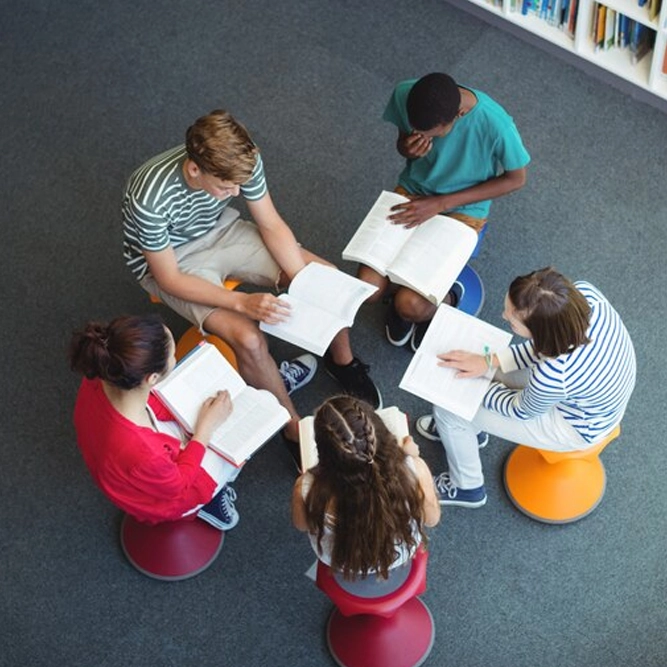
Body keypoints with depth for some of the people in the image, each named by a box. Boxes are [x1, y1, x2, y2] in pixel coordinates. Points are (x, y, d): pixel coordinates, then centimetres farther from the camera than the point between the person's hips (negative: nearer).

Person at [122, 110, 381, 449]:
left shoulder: (240, 162, -25)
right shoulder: (149, 199, -38)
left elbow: (271, 224, -10)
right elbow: (170, 279, -26)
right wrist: (243, 302, -35)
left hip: (220, 229, 5)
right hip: (169, 261, -5)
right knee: (249, 339, -27)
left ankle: (342, 360, 22)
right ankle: (294, 428, -2)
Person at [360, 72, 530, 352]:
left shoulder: (495, 123, -31)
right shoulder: (404, 95, -21)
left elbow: (516, 178, -14)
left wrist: (441, 203, -19)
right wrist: (406, 149, -26)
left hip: (462, 210, -3)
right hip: (413, 192, 3)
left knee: (409, 306, -19)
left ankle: (448, 298, 16)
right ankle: (410, 285, 20)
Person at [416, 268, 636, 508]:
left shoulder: (552, 378, -43)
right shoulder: (584, 291, -29)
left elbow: (522, 410, -18)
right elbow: (544, 344, -8)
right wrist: (491, 360, -17)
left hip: (577, 427, -6)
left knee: (449, 409, 0)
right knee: (478, 351, 15)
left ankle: (467, 488, 30)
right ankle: (472, 429, 46)